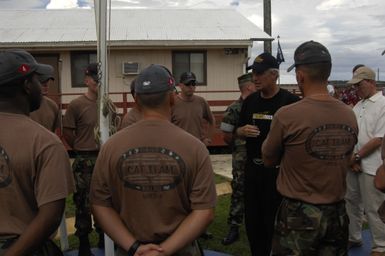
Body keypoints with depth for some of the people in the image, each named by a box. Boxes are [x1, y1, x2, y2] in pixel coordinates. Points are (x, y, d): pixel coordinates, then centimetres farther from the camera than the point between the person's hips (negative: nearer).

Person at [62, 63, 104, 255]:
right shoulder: (76, 105, -9)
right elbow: (67, 132, -4)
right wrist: (83, 150, 3)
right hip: (84, 162, -4)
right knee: (84, 203, 3)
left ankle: (103, 238, 32)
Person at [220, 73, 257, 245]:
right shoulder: (234, 109, -10)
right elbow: (226, 136, -7)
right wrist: (239, 147, 5)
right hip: (242, 159, -4)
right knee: (239, 192, 2)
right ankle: (234, 229, 10)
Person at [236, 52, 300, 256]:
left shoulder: (290, 101, -10)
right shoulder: (250, 100, 8)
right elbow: (238, 131, 16)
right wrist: (243, 130, -6)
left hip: (278, 170, -6)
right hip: (252, 168, 6)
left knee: (274, 222, 3)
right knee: (252, 220, 15)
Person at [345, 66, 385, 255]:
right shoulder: (358, 106, 12)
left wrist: (357, 157, -12)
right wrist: (351, 158, -3)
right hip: (353, 163, 7)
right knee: (352, 202, 16)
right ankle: (353, 237, 32)